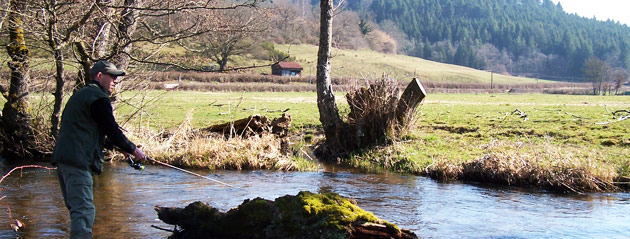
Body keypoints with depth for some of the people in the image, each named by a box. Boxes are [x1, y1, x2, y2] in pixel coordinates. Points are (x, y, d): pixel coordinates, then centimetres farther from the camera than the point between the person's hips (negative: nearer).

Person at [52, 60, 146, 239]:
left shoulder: (80, 95, 25)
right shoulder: (99, 98, -7)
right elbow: (112, 129, -10)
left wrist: (116, 146, 28)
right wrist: (133, 150, 4)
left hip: (62, 158, 10)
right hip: (77, 160, -10)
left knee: (76, 208, 18)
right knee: (84, 210, -15)